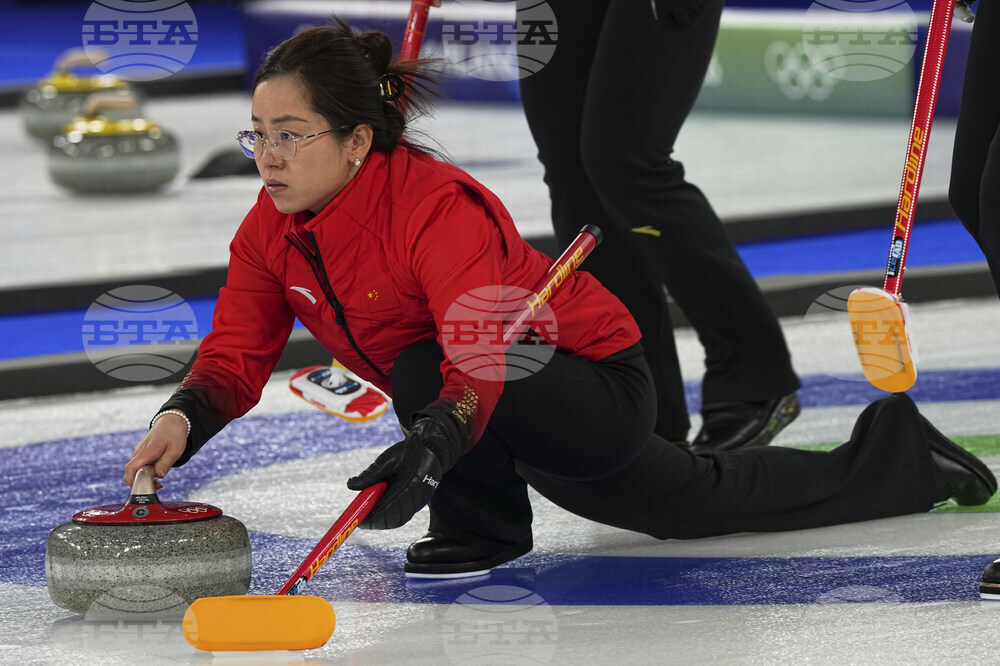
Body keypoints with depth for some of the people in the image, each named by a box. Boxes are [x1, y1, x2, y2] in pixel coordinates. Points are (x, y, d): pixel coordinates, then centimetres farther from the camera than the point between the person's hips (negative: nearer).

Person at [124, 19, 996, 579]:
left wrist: (430, 448, -67)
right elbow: (236, 355, -16)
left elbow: (477, 364, -49)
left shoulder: (441, 206, -37)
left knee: (424, 368, -34)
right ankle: (898, 459, 53)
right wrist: (184, 419, -39)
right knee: (710, 501, 28)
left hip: (603, 390, -9)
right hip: (547, 428, 9)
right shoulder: (271, 232, -12)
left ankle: (482, 528, -6)